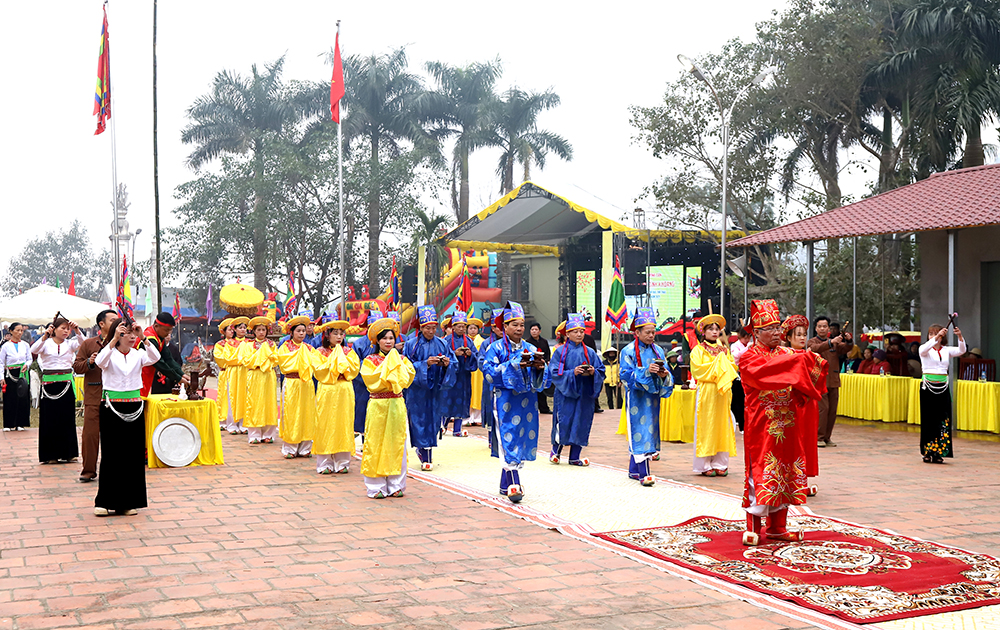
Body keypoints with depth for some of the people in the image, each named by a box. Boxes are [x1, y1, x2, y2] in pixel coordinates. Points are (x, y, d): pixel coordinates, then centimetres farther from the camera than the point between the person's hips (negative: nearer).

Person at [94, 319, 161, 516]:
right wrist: (114, 339, -32)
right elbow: (100, 361, -25)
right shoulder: (110, 353, -2)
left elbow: (155, 358, -13)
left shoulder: (138, 354, 7)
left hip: (134, 409, 3)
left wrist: (143, 337, -21)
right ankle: (105, 501, 8)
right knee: (111, 454, -1)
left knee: (134, 454, 5)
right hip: (112, 409, -3)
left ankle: (127, 502, 14)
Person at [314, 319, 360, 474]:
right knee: (326, 426, -1)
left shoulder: (348, 351, 10)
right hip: (327, 392, -2)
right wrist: (333, 358, -10)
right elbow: (319, 371, -10)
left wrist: (343, 359, -8)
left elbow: (355, 368, 0)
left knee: (343, 424, 2)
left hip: (345, 392, 2)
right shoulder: (321, 352, 3)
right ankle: (325, 463, 5)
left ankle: (342, 462, 7)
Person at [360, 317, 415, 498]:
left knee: (397, 443, 3)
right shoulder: (370, 360, 2)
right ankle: (376, 487, 3)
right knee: (376, 444, -2)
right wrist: (386, 365, -11)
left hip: (396, 405, 3)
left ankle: (395, 485, 10)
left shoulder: (401, 360, 11)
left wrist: (397, 363, -10)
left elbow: (407, 379, -3)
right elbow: (373, 382, -13)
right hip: (378, 405, -3)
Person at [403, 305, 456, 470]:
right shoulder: (412, 344, -3)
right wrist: (426, 364, -21)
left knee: (434, 418, 5)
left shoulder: (441, 344, 5)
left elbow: (454, 364, 4)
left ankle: (423, 449, 24)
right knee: (420, 419, -2)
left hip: (436, 389, 3)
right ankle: (425, 458, 4)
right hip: (418, 389, -3)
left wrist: (447, 364, -18)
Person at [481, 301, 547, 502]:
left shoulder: (530, 349, 13)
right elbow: (489, 373, -11)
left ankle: (505, 484, 18)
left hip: (526, 401, 5)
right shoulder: (496, 348, 1)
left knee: (522, 439, 6)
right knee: (509, 439, -13)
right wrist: (514, 365, -18)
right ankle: (514, 484, -19)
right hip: (505, 400, -5)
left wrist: (539, 368, -13)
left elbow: (540, 380, 11)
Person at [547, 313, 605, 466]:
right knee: (564, 422, -4)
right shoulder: (561, 352, -1)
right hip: (565, 393, -3)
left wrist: (593, 372, -13)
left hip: (585, 394, 3)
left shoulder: (589, 353, 8)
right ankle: (556, 450, 19)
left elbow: (601, 370, 8)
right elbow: (555, 372, -8)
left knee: (581, 423, 3)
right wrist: (572, 373, -20)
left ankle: (575, 457, 12)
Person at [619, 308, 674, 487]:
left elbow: (666, 375, 11)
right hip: (637, 398, -6)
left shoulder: (658, 351, 10)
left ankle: (634, 470, 18)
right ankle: (644, 473, -14)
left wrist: (664, 375, -13)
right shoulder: (628, 351, -5)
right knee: (640, 431, -10)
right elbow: (626, 375, -13)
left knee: (650, 430, 8)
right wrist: (646, 371, -23)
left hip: (652, 397, 6)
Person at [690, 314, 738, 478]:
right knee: (706, 427, -4)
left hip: (723, 393, 4)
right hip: (706, 393, -4)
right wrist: (717, 364, -7)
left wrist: (724, 363, -7)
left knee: (722, 426, 2)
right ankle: (704, 465, 0)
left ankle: (720, 464, 7)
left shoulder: (724, 350, 16)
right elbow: (698, 369, -10)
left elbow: (733, 367, 9)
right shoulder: (698, 350, 2)